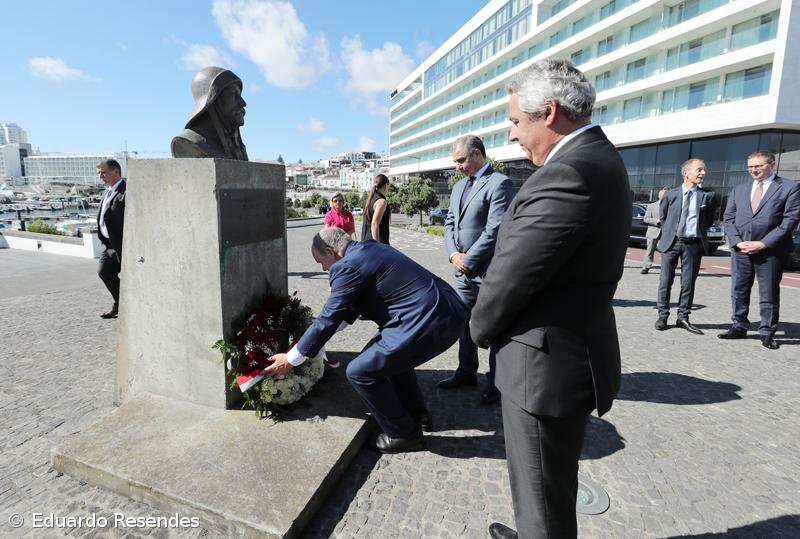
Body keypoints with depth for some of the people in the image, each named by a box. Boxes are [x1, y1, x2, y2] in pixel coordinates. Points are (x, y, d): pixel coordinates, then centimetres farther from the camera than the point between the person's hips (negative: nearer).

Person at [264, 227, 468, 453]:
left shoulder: (347, 267, -11)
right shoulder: (367, 249, 17)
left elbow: (327, 320, -5)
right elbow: (348, 307, 26)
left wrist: (290, 360, 8)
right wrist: (309, 340, 32)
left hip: (429, 323, -10)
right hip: (447, 310, 10)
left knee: (359, 372, 1)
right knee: (390, 352, 31)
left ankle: (403, 434, 18)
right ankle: (416, 413, 40)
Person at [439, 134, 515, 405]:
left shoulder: (499, 183, -12)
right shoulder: (459, 186, 14)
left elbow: (494, 230, -19)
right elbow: (449, 223, 14)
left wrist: (468, 260, -14)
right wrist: (454, 254, -3)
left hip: (488, 271, -8)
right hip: (463, 270, 8)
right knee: (465, 322, 17)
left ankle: (497, 381, 20)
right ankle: (467, 371, 33)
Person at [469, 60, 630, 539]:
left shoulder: (567, 174, -24)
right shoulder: (600, 158, 9)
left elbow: (509, 279, -22)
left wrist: (482, 329, -2)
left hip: (548, 362, -10)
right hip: (574, 348, 10)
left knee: (545, 499, 13)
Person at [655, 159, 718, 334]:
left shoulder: (708, 196, 3)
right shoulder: (671, 194, 4)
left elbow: (709, 221, 13)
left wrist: (698, 232, 7)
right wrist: (668, 233, 9)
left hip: (694, 244, 1)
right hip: (671, 242, 0)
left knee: (688, 282, 5)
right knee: (665, 281, 2)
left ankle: (683, 318, 15)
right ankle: (662, 316, 11)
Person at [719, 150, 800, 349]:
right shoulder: (739, 190, 13)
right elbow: (728, 219, 9)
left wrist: (764, 243, -13)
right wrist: (737, 242, -5)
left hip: (771, 250, -3)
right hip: (740, 249, 4)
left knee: (769, 293, 4)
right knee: (738, 291, 9)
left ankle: (767, 333, 15)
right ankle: (739, 327, 20)